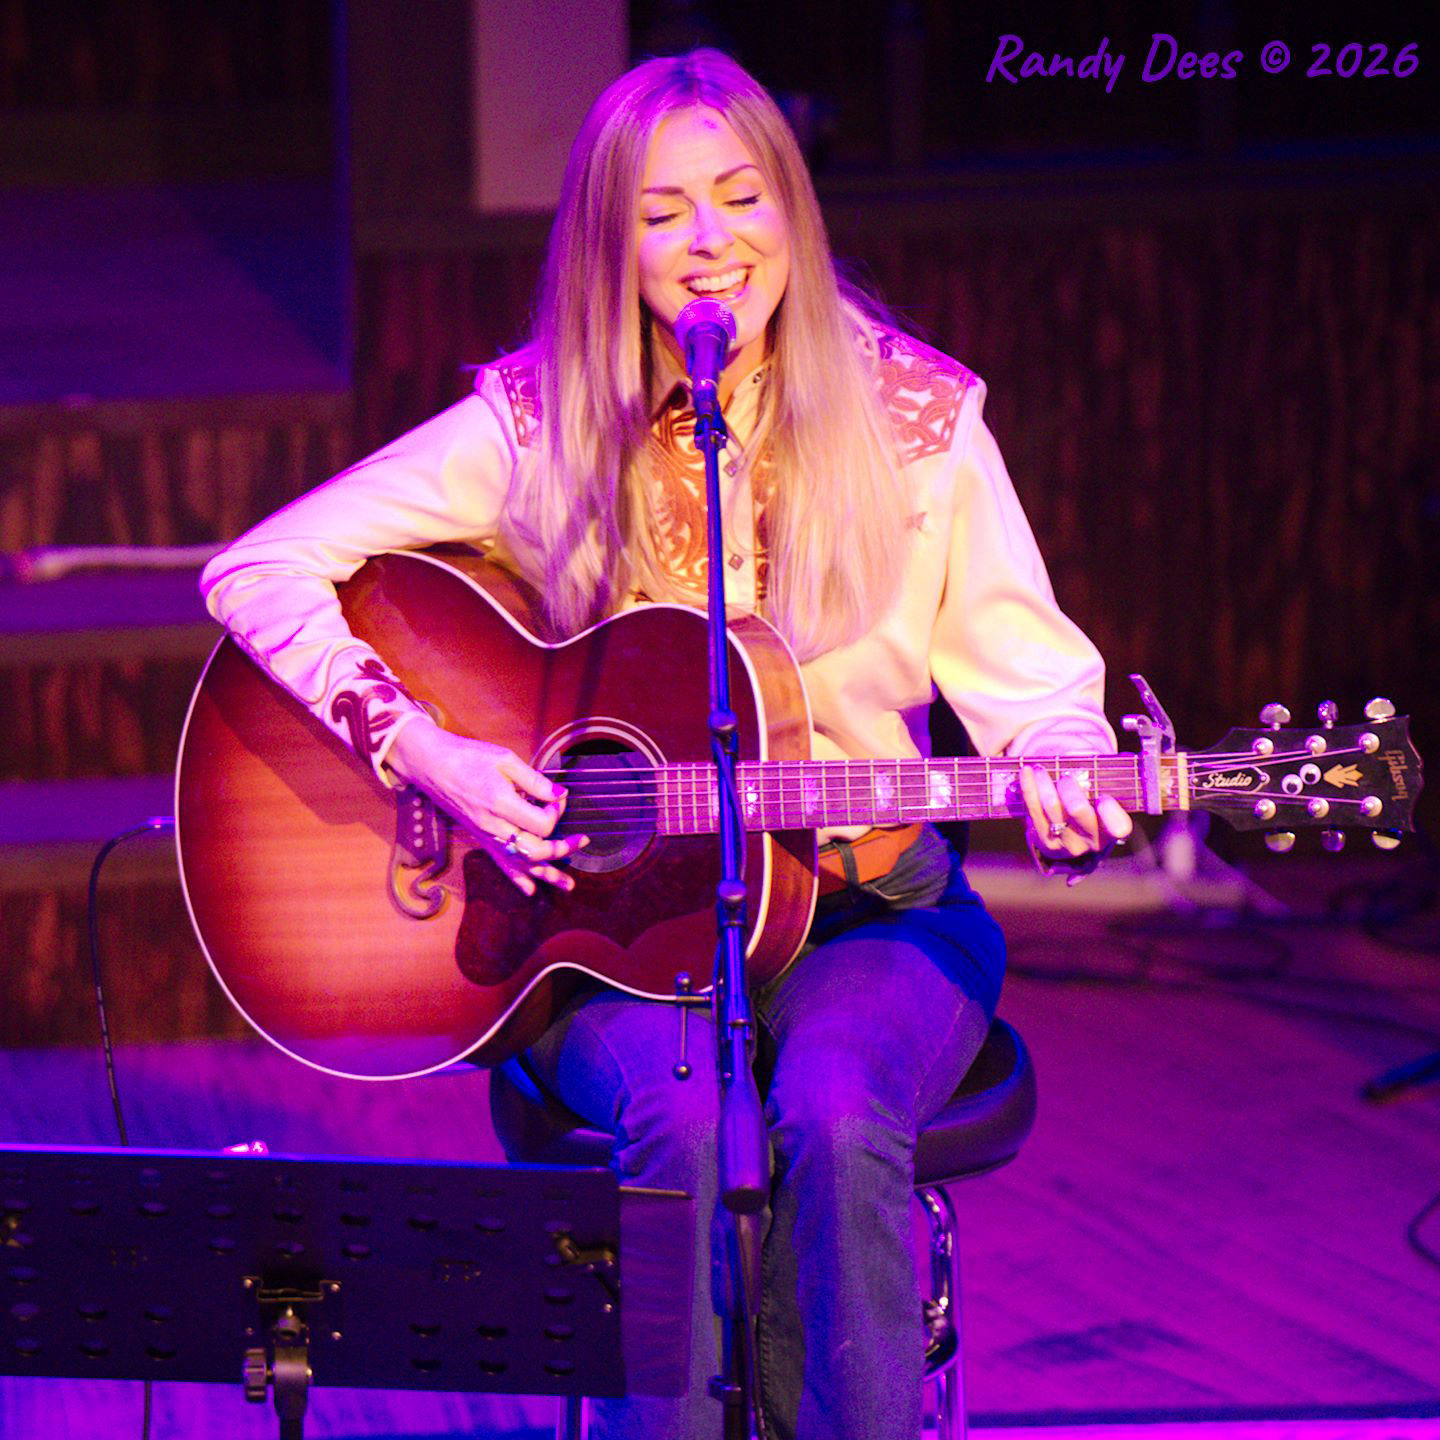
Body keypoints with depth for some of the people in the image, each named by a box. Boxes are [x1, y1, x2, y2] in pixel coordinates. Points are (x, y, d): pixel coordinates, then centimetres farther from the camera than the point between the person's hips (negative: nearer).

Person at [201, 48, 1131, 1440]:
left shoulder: (916, 419, 0)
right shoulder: (540, 424, -3)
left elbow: (1029, 674, 2)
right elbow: (259, 570, -4)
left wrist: (1060, 781, -21)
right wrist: (422, 752, -17)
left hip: (867, 907, 0)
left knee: (837, 1115, -32)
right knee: (688, 1118, -32)